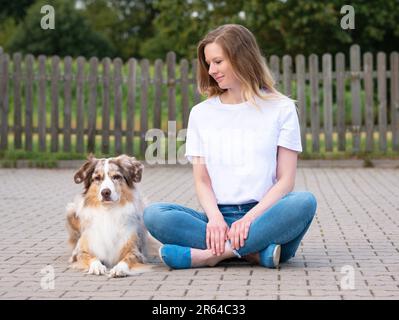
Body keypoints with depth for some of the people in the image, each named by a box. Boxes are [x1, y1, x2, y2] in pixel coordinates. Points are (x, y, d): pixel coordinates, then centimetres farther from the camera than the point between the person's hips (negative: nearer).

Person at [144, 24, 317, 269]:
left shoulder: (281, 108, 6)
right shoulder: (201, 113, 14)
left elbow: (285, 180, -1)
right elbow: (202, 180, 7)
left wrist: (250, 218, -17)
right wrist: (215, 218, -14)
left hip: (263, 216, -2)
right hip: (219, 217, 2)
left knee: (305, 201, -34)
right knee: (153, 214, -24)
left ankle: (210, 254, -32)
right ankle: (256, 252, -29)